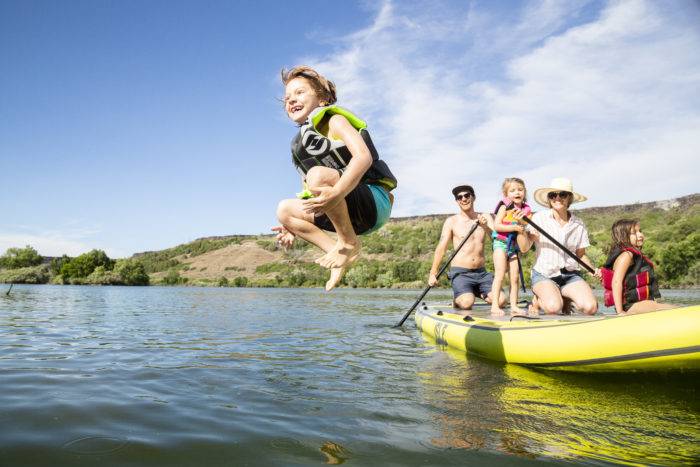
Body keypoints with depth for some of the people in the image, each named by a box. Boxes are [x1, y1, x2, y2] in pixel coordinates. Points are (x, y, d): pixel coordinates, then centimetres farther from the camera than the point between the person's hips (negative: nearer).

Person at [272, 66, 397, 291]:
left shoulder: (335, 120, -3)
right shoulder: (302, 141, 20)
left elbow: (364, 156, -23)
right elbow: (313, 196, 21)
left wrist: (337, 192, -38)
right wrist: (294, 226, 8)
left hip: (375, 204, -8)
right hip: (353, 217, 8)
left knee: (318, 174, -31)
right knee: (284, 209, 2)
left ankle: (349, 243, -15)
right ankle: (339, 254, -8)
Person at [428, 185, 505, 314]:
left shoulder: (486, 218, 11)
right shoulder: (452, 221, 1)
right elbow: (441, 247, -5)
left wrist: (486, 227, -21)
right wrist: (433, 273, -14)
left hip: (481, 273, 4)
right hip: (460, 273, -3)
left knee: (501, 300, -14)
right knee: (467, 303, -27)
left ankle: (479, 294, 16)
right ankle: (457, 300, 10)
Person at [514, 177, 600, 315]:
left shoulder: (578, 225, 7)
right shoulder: (539, 218, -4)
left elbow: (581, 255, 14)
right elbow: (524, 248, -11)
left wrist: (593, 269, -3)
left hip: (571, 276, 3)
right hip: (544, 276, -3)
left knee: (590, 308, -21)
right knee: (553, 308, -29)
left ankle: (566, 299, 10)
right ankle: (539, 299, 5)